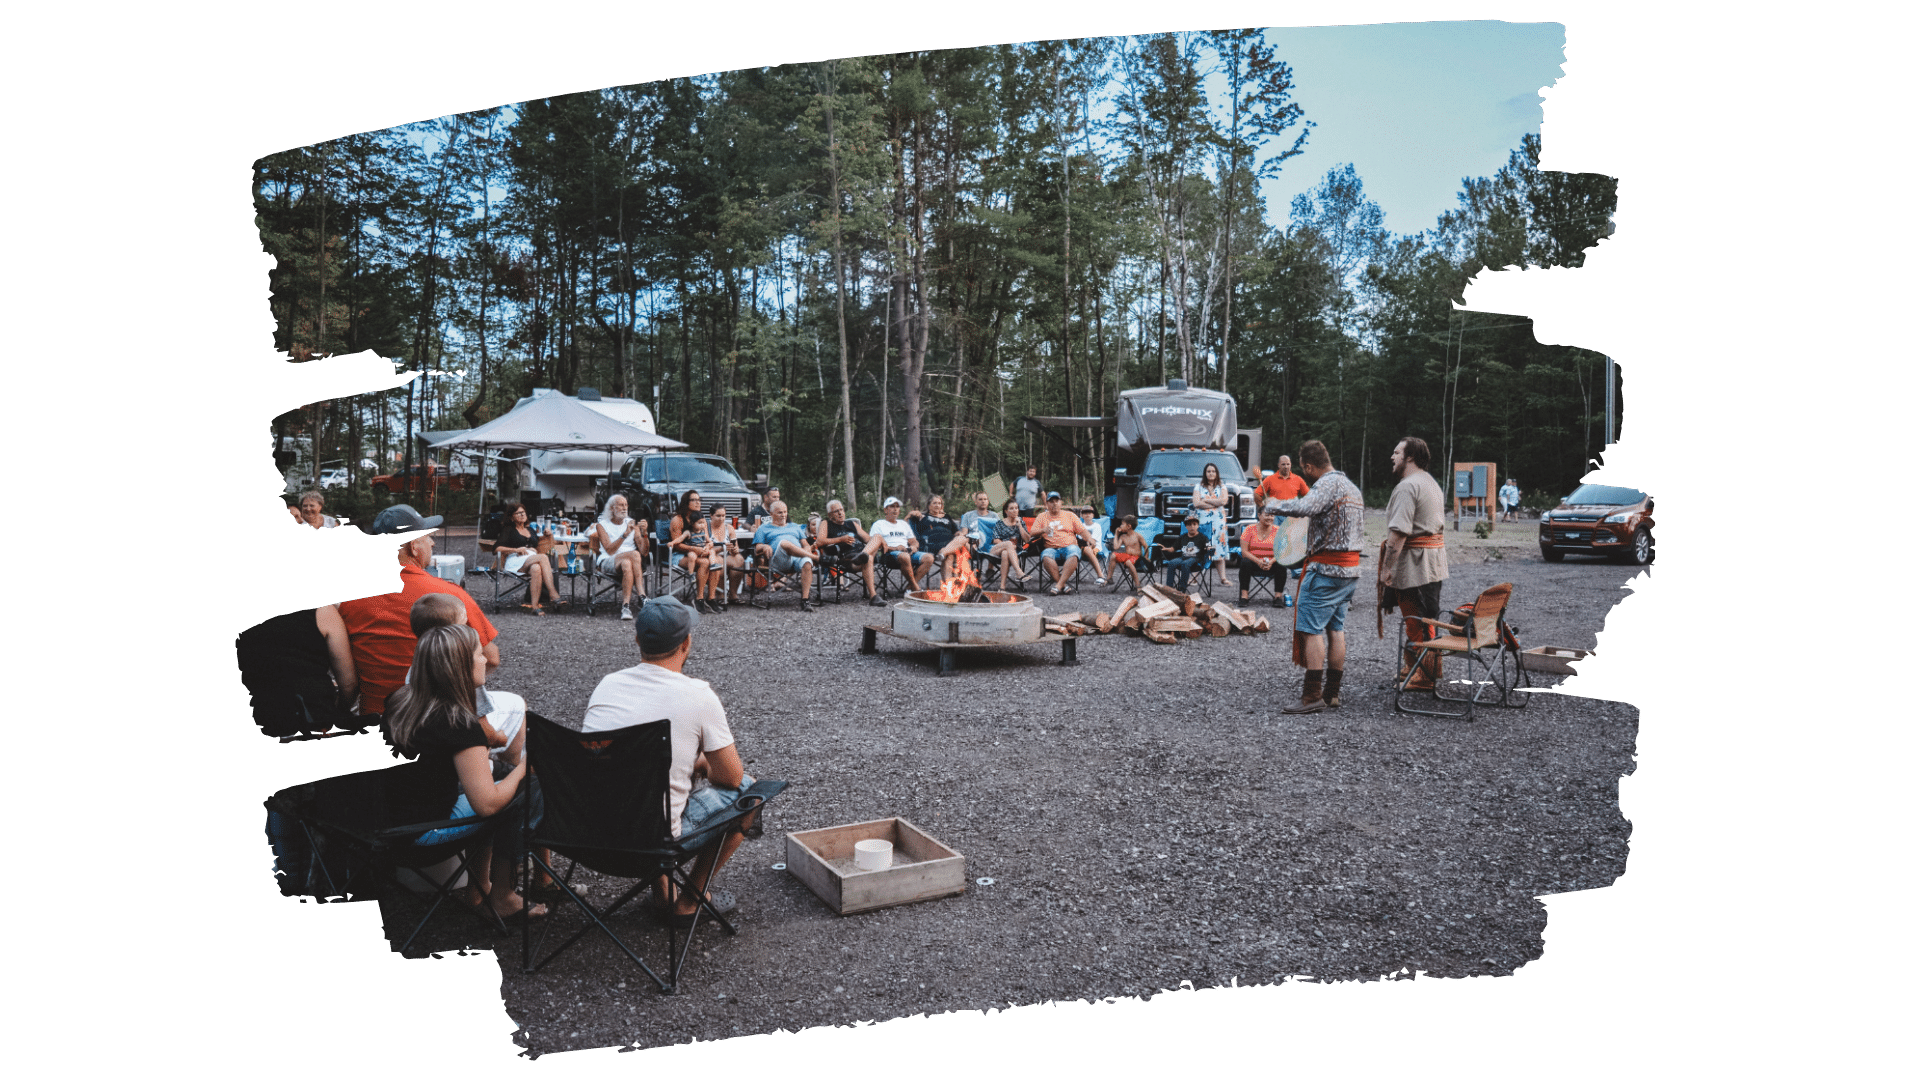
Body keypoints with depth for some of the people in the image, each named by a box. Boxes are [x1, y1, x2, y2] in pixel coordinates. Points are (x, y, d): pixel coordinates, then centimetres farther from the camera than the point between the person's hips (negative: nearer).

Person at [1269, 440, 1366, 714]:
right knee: (1336, 628, 13)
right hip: (1351, 568, 10)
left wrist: (1277, 506, -18)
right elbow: (1361, 519, 27)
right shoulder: (1351, 486, 17)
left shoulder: (1328, 483, -15)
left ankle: (1313, 695, -9)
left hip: (1326, 568, -10)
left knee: (1311, 628, -7)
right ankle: (1332, 691, 17)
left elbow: (1305, 507, -34)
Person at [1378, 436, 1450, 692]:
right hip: (1434, 562, 10)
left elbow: (1398, 533, -24)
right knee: (1426, 620, 16)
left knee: (1417, 623, -3)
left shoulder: (1407, 486, -17)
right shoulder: (1431, 482, 17)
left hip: (1415, 563, -10)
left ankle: (1423, 677, 3)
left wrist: (1386, 568, -22)